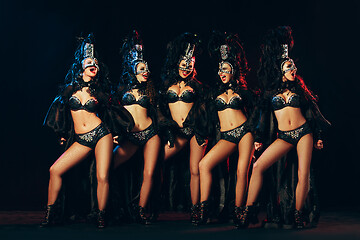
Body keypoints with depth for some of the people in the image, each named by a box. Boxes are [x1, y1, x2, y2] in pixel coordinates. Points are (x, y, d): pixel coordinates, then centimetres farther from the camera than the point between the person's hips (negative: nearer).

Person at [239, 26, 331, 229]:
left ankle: (298, 214, 4)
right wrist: (260, 139, 11)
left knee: (303, 175, -11)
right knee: (258, 166, -14)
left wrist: (318, 136, 10)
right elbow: (264, 116, 13)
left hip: (304, 132, 0)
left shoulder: (298, 87, 10)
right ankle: (249, 210, -9)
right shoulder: (270, 91, 9)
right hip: (284, 136, 0)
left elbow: (311, 110, 12)